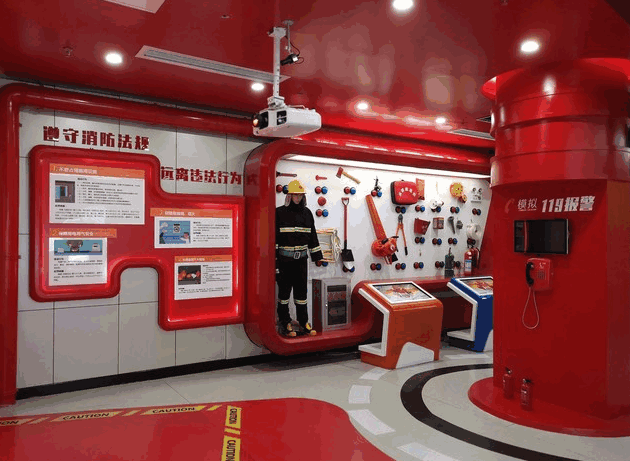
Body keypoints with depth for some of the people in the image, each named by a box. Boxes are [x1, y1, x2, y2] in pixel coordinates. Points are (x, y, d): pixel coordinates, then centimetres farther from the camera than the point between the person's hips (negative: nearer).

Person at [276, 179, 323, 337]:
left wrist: (317, 255, 13)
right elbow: (274, 236, -6)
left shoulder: (307, 213, 10)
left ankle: (304, 323, 19)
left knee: (301, 290, 9)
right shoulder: (279, 212, -4)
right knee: (284, 289, 4)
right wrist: (273, 258, -10)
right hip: (284, 258, -4)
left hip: (301, 258, 4)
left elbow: (312, 235, 15)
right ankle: (284, 323, 15)